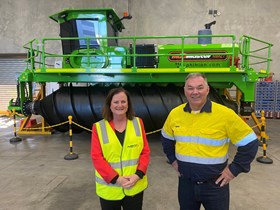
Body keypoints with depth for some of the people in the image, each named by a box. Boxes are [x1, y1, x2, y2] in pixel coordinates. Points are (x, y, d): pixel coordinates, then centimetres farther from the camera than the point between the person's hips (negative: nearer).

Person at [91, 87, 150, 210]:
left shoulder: (138, 123, 0)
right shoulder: (99, 127, -5)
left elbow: (145, 152, 1)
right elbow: (96, 158, -8)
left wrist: (138, 174, -12)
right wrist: (115, 178, -16)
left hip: (135, 187, 1)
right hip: (109, 189, -1)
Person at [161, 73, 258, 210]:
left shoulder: (225, 114, -17)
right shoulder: (175, 114, -4)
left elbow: (250, 143, -9)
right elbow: (166, 139, 14)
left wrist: (234, 169, -9)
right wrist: (173, 160, 8)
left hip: (215, 185, -3)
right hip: (186, 183, 4)